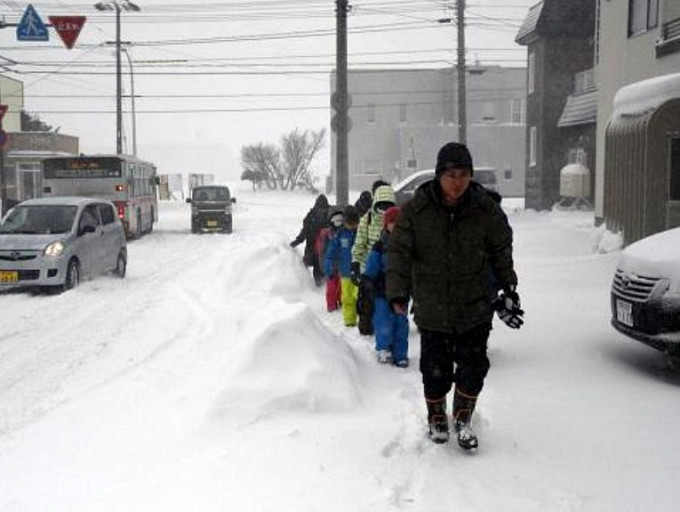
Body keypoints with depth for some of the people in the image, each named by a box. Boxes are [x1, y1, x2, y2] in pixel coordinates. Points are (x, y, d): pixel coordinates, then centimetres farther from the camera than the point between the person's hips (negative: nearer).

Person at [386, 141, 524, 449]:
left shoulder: (485, 208, -5)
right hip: (432, 308, -1)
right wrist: (397, 293, -14)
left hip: (476, 307, 1)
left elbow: (501, 251, 8)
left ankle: (463, 419, 27)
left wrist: (508, 290, 11)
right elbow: (399, 253, -6)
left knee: (474, 367, 3)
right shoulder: (416, 210, -10)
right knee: (435, 370, 6)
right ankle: (436, 418, 32)